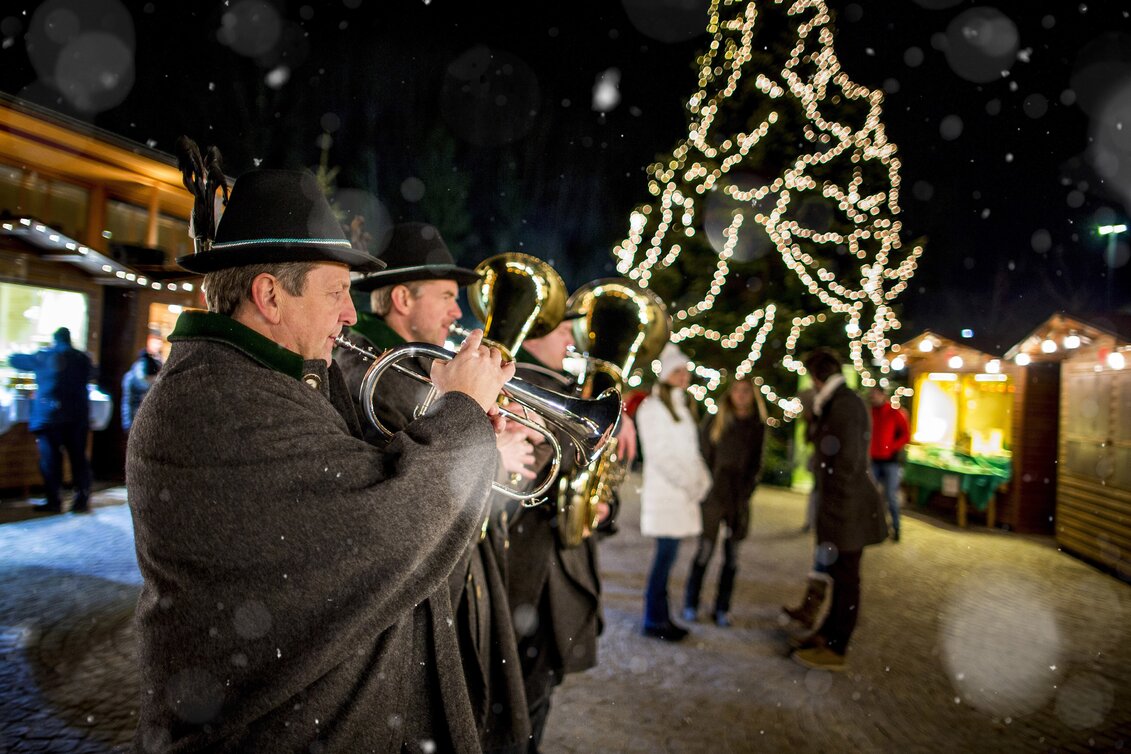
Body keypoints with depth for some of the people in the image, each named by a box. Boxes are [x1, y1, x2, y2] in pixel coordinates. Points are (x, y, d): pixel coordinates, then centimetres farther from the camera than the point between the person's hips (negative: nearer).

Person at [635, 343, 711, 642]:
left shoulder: (684, 406, 19)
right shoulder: (652, 407, -5)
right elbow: (657, 452, -11)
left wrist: (701, 479, 5)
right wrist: (686, 482, -13)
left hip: (684, 491, 7)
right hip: (664, 490, -7)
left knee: (669, 553, 8)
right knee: (666, 552, -7)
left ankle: (661, 614, 15)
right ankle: (654, 620, 3)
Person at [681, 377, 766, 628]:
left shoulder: (757, 427, 8)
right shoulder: (715, 421, 2)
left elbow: (756, 465, 10)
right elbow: (703, 456, 1)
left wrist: (745, 492, 0)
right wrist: (706, 487, -5)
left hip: (739, 500, 2)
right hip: (713, 495, -2)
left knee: (732, 556, 5)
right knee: (705, 551, -1)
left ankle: (722, 608, 16)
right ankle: (691, 604, 13)